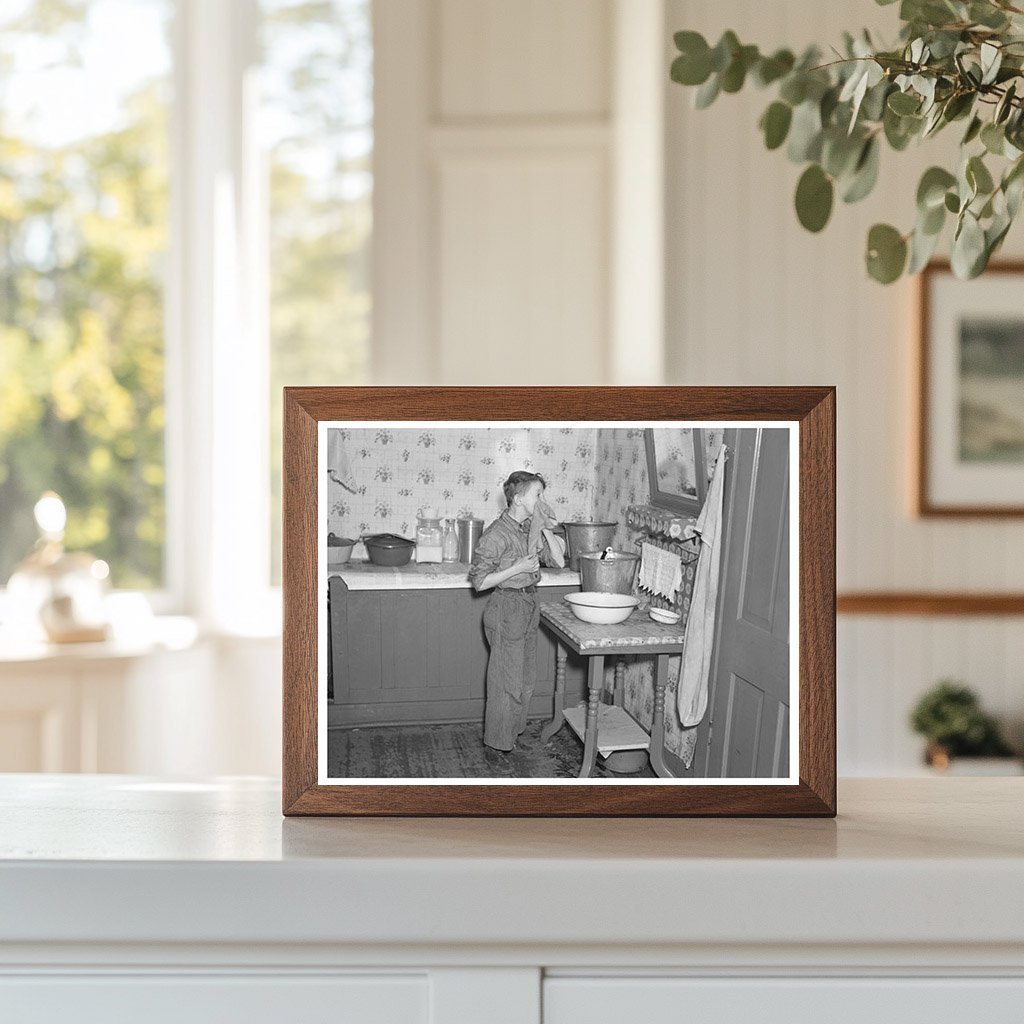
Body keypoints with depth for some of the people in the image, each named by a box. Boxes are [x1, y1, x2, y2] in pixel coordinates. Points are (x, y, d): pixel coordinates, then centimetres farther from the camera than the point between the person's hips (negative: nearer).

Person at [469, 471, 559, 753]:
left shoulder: (530, 527, 3)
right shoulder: (496, 534, -20)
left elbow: (556, 560, 10)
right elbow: (479, 581, -19)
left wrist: (550, 529, -3)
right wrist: (517, 568, -24)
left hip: (529, 604, 8)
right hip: (506, 610, -8)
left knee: (526, 679, 18)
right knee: (507, 681, 2)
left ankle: (515, 730, 33)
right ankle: (498, 741, 15)